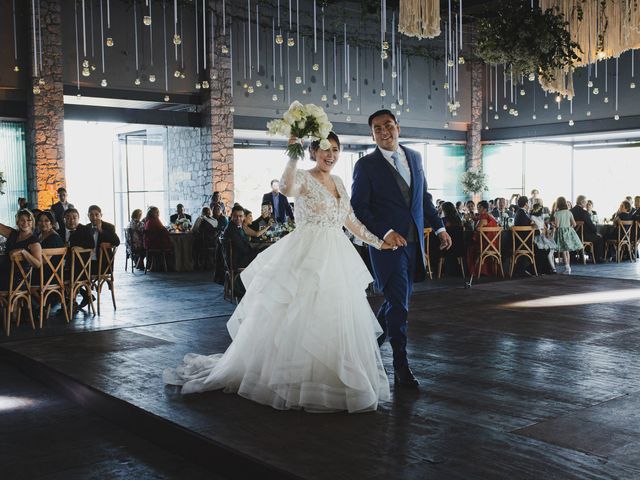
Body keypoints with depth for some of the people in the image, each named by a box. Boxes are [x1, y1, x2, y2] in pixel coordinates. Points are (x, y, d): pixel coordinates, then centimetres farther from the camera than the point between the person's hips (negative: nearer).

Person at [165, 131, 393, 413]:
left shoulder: (339, 183, 16)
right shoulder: (303, 178, -5)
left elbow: (351, 221, 20)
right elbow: (287, 189, -29)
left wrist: (378, 242, 16)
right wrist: (293, 154, -34)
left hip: (337, 261, 7)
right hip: (308, 256, -7)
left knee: (337, 322, 9)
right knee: (299, 319, -4)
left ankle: (331, 380, 22)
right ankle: (293, 378, 9)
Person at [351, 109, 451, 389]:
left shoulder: (414, 157, 11)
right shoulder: (366, 165, -6)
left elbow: (424, 197, 20)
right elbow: (358, 208, -9)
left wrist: (439, 227, 16)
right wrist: (384, 232, -20)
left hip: (414, 241, 6)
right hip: (387, 242, -6)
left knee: (397, 301, 16)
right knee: (398, 304, -6)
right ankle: (401, 368, 4)